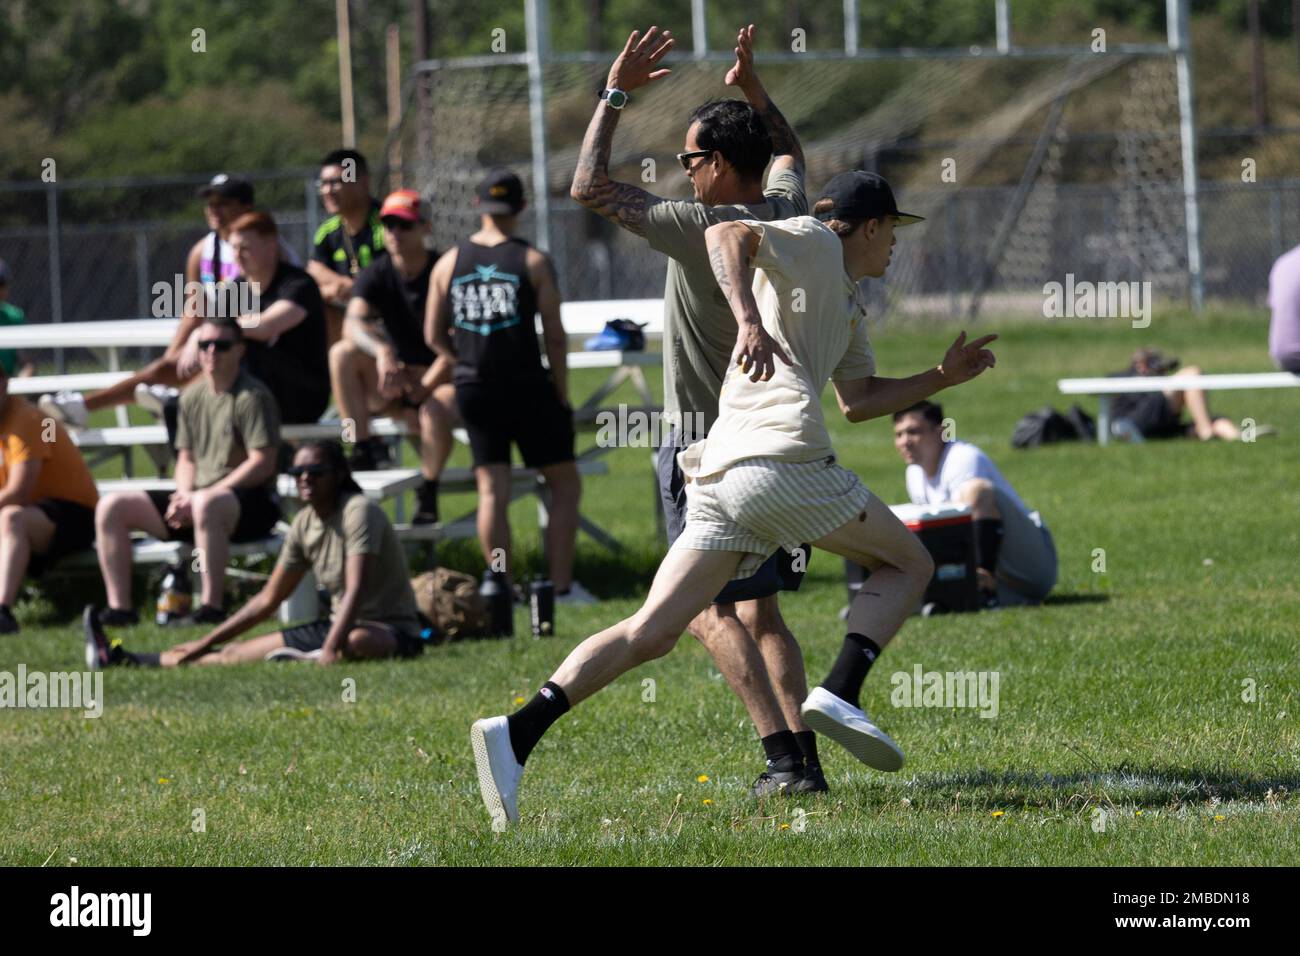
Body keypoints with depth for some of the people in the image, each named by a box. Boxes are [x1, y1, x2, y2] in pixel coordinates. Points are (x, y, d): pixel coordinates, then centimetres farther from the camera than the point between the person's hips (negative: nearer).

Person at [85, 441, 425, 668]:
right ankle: (122, 658, -6)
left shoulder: (358, 511, -18)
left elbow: (355, 591, -29)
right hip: (336, 625, 7)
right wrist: (206, 642, 9)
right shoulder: (304, 524, 5)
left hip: (392, 631, -6)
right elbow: (269, 599, 12)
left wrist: (330, 652, -40)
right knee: (235, 653, 0)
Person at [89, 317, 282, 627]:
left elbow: (262, 464, -15)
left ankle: (212, 605, -39)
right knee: (111, 506, -4)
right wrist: (184, 494, -3)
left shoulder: (253, 396, -8)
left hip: (251, 501, -8)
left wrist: (203, 495, -18)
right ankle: (120, 607, -9)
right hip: (196, 498, 8)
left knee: (207, 505, -43)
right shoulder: (192, 397, 14)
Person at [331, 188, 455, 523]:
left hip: (441, 379, -4)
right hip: (397, 373, 4)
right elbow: (353, 323, -20)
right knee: (342, 353, -22)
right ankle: (364, 447, -25)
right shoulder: (376, 275, -1)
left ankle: (428, 493, -16)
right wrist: (381, 351, -41)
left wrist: (420, 391, -21)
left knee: (435, 413, -38)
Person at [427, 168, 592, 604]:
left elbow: (434, 336, 8)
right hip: (527, 386, -3)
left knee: (492, 490, 6)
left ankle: (501, 586, 3)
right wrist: (562, 395, 2)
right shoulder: (533, 262, -5)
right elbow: (554, 337, -6)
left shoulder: (448, 264, 4)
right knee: (565, 483, 6)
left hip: (473, 390, 3)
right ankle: (561, 586, 0)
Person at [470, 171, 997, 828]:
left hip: (717, 477, 8)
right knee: (909, 563, 9)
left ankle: (516, 734, -19)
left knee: (649, 634, -3)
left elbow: (859, 400, 41)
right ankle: (839, 694, -13)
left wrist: (943, 378, 36)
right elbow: (728, 235, -11)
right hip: (783, 456, -8)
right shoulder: (813, 244, 7)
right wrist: (749, 322, -26)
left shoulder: (848, 304, 34)